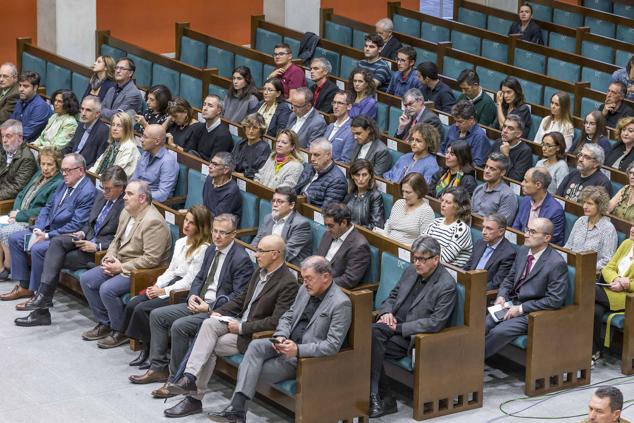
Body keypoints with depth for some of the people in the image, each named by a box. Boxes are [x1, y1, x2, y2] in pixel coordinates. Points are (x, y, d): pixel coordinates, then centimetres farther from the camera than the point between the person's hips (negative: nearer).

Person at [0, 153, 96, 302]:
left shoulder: (87, 192, -19)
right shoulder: (64, 185, 10)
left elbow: (76, 226, -23)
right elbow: (48, 207, 15)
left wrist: (47, 236, -22)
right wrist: (38, 230, -2)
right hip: (47, 229, 10)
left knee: (38, 248, -31)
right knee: (14, 238, 5)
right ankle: (24, 286, 7)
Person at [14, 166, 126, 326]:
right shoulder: (101, 196, 13)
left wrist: (97, 246, -21)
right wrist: (83, 232, 2)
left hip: (101, 250, -7)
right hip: (88, 238, 7)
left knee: (58, 260, -20)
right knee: (57, 242, -21)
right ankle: (43, 296, -28)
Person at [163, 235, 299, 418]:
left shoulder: (288, 283, -17)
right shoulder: (260, 272, 11)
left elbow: (275, 321, -22)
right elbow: (241, 299, 21)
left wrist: (242, 328, -20)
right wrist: (220, 312, 4)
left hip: (256, 335, -7)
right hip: (240, 322, 7)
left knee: (210, 347, -17)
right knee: (209, 324, -20)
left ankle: (194, 398, -8)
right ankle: (190, 377, -25)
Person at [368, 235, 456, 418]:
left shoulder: (447, 285, -12)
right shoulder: (411, 271, 11)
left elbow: (436, 323, -18)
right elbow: (392, 296, 23)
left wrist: (399, 327, -18)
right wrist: (386, 312, -2)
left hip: (412, 336, -7)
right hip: (393, 324, 7)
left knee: (372, 345, -28)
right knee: (369, 333, -26)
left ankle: (377, 397, -17)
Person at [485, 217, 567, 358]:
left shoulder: (557, 263, -15)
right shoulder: (523, 251, 8)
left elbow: (555, 300, -17)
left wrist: (521, 309, -18)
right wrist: (501, 296, -2)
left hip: (531, 314, -7)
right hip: (510, 304, 7)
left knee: (498, 332, -27)